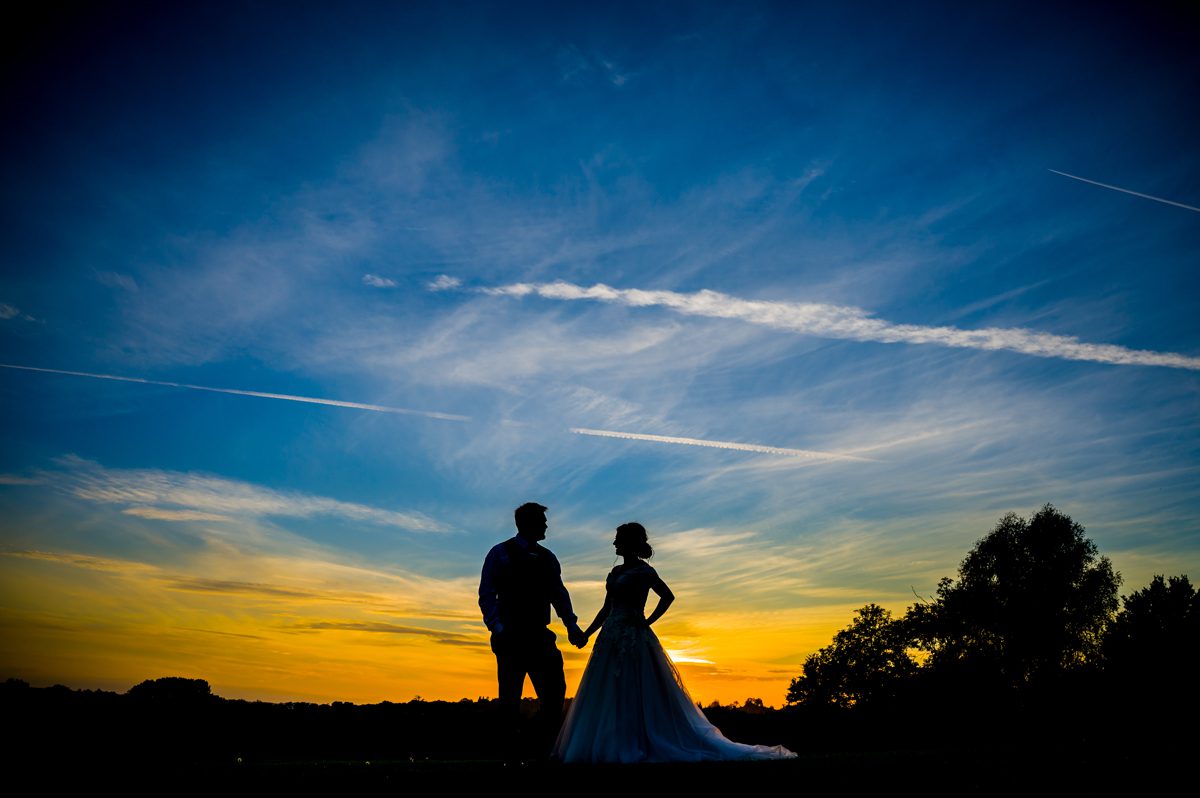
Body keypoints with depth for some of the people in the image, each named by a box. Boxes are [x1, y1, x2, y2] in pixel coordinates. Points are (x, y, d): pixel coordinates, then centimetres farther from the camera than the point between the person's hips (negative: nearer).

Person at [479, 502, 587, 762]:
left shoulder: (547, 557, 15)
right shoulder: (500, 553, 2)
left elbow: (559, 593, 12)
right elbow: (487, 594, -4)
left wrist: (571, 624, -2)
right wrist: (495, 624, -19)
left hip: (539, 635, 4)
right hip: (510, 636, -4)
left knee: (555, 691, -1)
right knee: (510, 696, 2)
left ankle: (541, 748, 13)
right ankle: (514, 752, 16)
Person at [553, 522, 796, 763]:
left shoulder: (643, 571, -5)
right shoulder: (616, 571, 15)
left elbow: (667, 596, -14)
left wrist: (647, 621, -12)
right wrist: (586, 633, 10)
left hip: (634, 639, -8)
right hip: (611, 639, 8)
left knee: (635, 697, -6)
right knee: (605, 699, 7)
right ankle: (610, 748, 13)